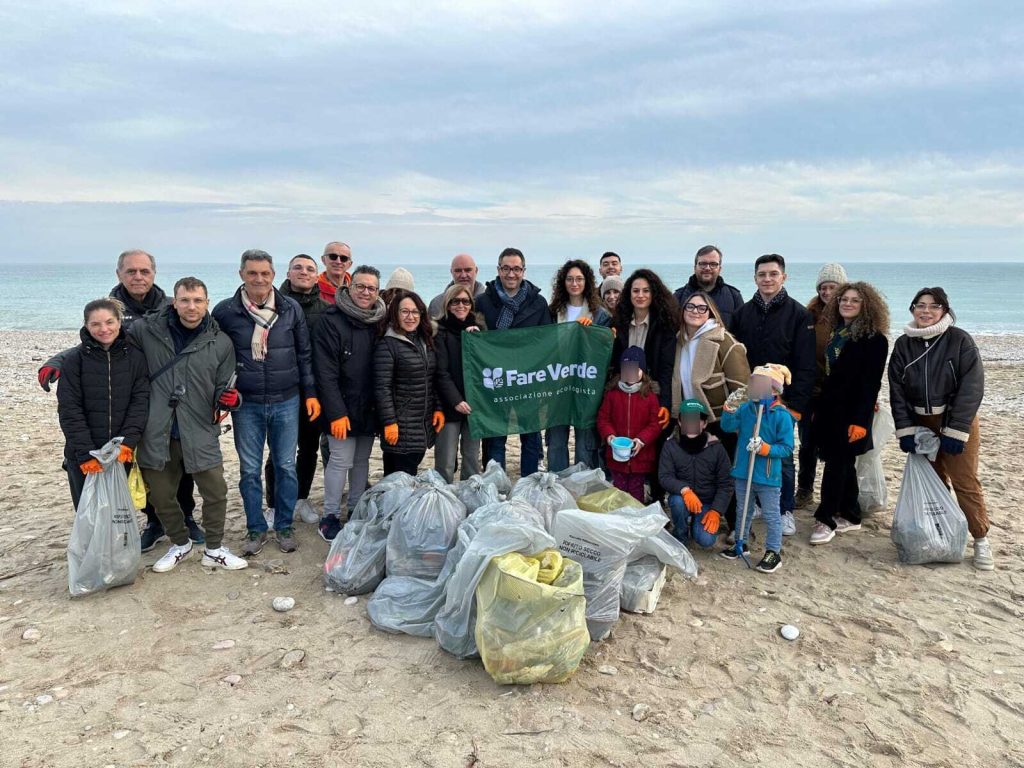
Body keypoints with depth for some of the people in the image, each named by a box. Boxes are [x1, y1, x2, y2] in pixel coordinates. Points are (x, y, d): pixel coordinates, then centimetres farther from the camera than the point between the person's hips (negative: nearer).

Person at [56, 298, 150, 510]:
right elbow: (69, 410, -7)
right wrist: (85, 452, -14)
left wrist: (128, 441, -16)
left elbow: (140, 401, -3)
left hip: (122, 454, 1)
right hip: (83, 459, -1)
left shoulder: (135, 357, 0)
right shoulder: (74, 360, -4)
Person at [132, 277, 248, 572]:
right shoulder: (146, 331, -3)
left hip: (201, 432, 0)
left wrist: (228, 398, -16)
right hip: (157, 433, 0)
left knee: (215, 491, 3)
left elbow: (222, 389, 6)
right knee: (161, 496, 13)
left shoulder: (221, 343, 0)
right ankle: (180, 544, 38)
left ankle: (214, 550, 25)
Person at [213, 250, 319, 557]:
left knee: (286, 466, 8)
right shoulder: (225, 312, -4)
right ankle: (256, 528, 23)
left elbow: (304, 354, 5)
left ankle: (284, 525, 24)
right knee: (249, 470, 8)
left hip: (286, 402, 1)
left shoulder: (291, 309, -1)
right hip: (246, 405, 0)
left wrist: (310, 393, 3)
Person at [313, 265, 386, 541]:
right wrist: (336, 412, -20)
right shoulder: (331, 321, -11)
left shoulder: (379, 322, 5)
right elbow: (325, 372, -15)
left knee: (362, 460, 14)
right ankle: (330, 517, 11)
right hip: (342, 407, -5)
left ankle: (357, 511, 27)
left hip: (369, 407, 5)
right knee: (341, 460, -2)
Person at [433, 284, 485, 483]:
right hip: (449, 405, -4)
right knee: (446, 463, -3)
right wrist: (456, 401, -16)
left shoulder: (477, 328, 13)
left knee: (472, 458, 11)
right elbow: (441, 371, -8)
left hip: (475, 403, 4)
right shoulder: (440, 330, -2)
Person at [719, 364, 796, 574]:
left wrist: (767, 449, -28)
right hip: (743, 471, 5)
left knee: (771, 515, 8)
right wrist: (728, 413, -27)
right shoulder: (745, 409, -1)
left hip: (767, 476, -5)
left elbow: (787, 447, -14)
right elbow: (728, 426, -10)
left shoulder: (782, 415, -15)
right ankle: (740, 543, 39)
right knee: (743, 510, 22)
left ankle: (774, 552, 22)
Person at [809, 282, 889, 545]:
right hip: (830, 409, 7)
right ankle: (850, 516, 23)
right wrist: (817, 409, 10)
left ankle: (825, 519, 2)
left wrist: (860, 420, -19)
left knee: (837, 464, -5)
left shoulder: (874, 338, -9)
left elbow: (871, 383, -14)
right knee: (843, 464, 13)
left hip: (851, 413, -7)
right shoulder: (835, 333, 12)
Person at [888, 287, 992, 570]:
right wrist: (905, 430, -7)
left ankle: (981, 539, 9)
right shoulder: (903, 344, 1)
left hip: (957, 421, -3)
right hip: (920, 423, 3)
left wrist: (956, 430, -18)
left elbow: (971, 388, -14)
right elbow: (896, 390, 0)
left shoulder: (960, 340, -10)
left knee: (965, 482, -3)